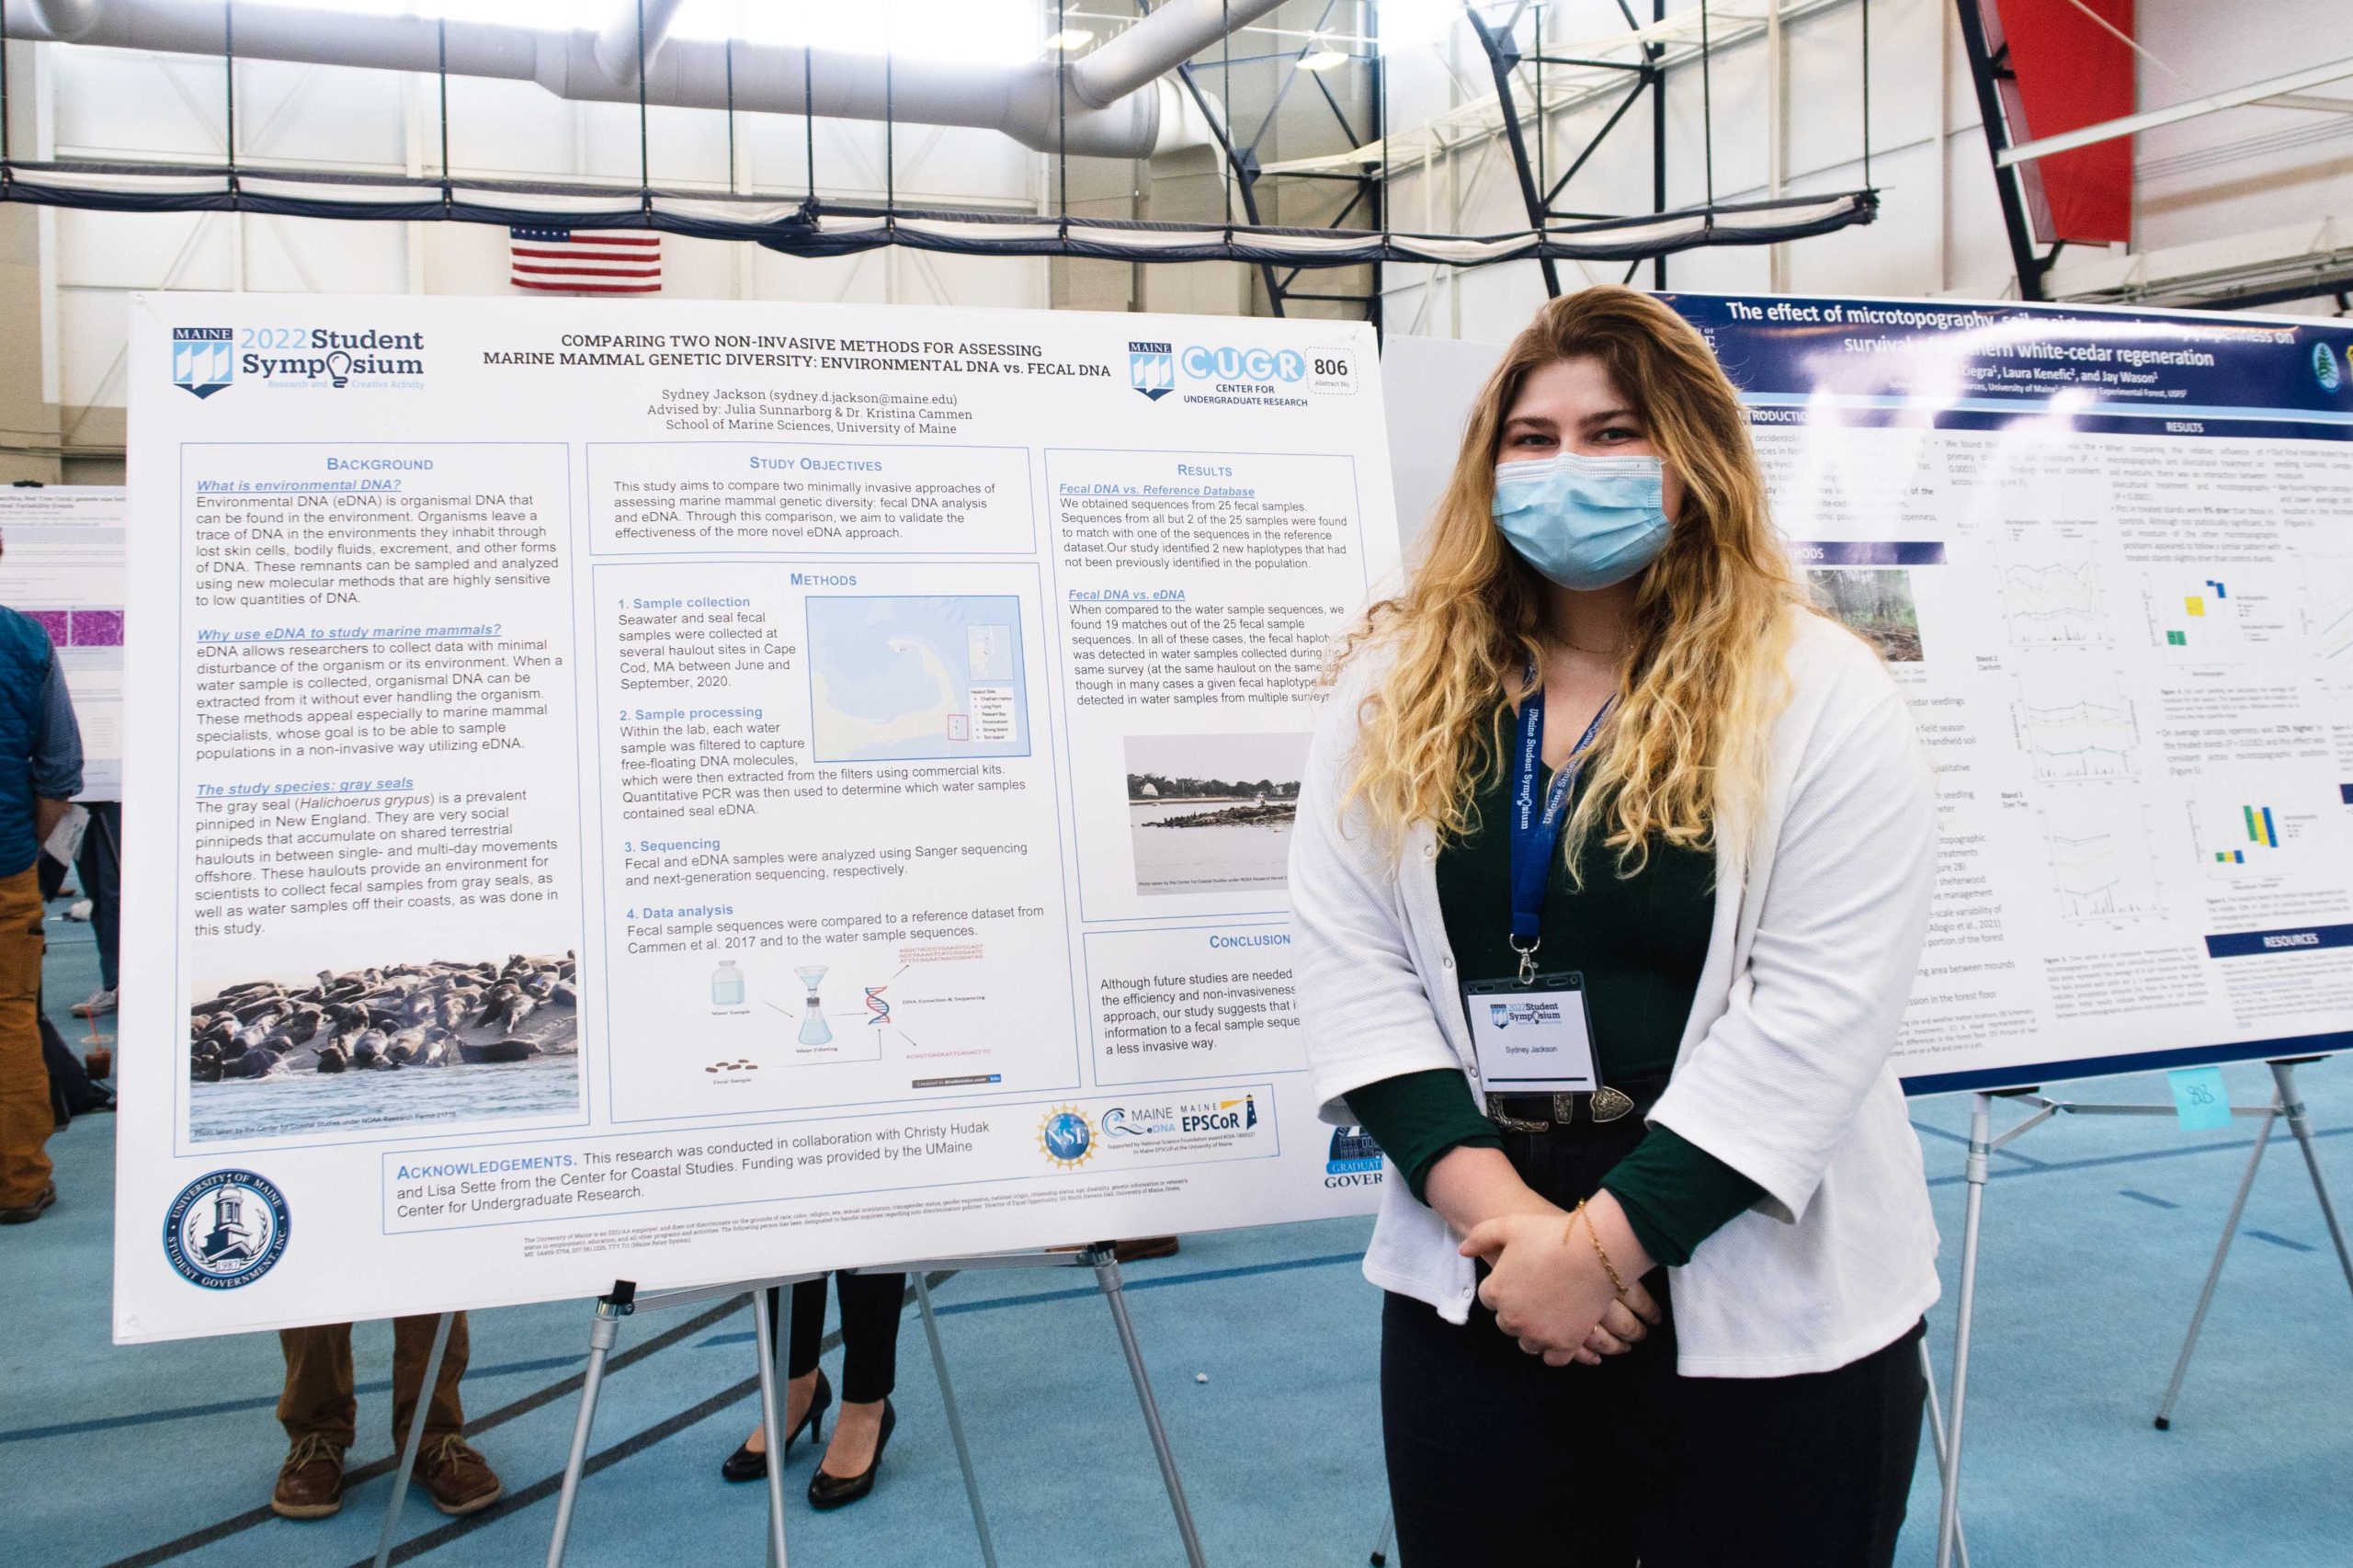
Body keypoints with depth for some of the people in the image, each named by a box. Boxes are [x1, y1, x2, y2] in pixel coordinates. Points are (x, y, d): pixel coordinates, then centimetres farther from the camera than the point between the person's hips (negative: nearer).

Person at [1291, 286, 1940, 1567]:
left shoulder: (1820, 697, -6)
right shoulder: (1396, 689, 3)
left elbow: (1820, 1008, -13)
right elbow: (1349, 963, -2)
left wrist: (1607, 1240, -16)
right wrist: (1495, 1205, -13)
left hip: (1762, 1308, -2)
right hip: (1470, 1291, 3)